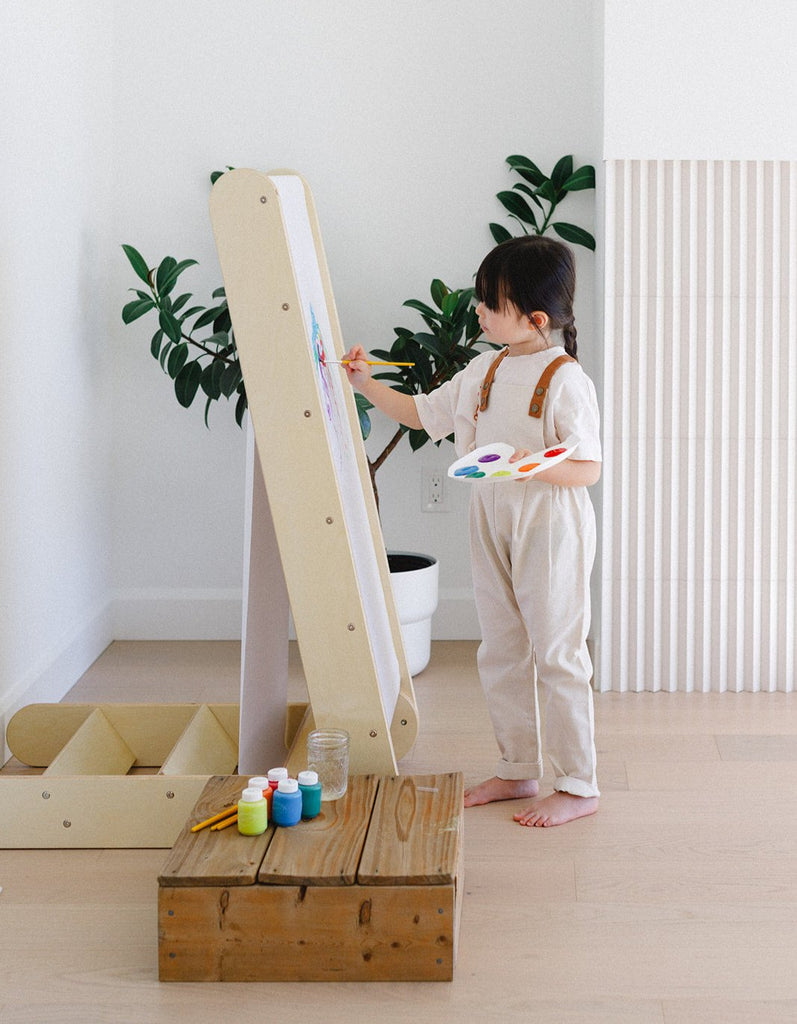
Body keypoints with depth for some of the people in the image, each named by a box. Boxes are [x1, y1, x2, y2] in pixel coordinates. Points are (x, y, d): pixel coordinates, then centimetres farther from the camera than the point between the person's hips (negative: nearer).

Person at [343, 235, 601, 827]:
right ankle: (519, 771, 27)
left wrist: (537, 465, -32)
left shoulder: (565, 380, -15)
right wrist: (367, 385, 9)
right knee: (502, 654, 14)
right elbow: (423, 413, 18)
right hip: (492, 525, 8)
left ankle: (579, 786, 9)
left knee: (556, 656, -2)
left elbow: (589, 468, -16)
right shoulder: (485, 370, 7)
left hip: (550, 527, -8)